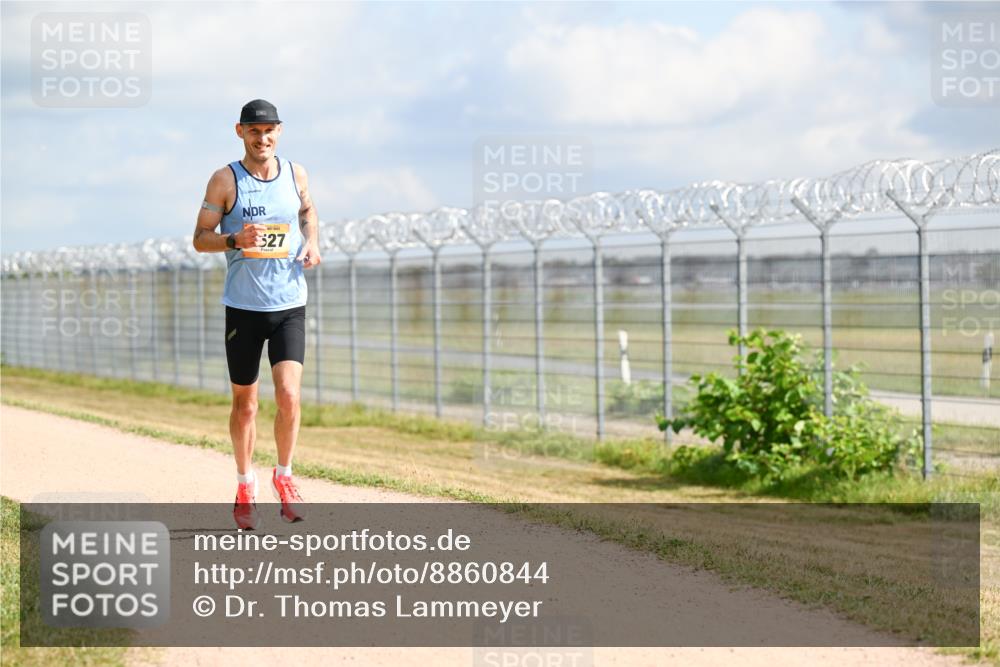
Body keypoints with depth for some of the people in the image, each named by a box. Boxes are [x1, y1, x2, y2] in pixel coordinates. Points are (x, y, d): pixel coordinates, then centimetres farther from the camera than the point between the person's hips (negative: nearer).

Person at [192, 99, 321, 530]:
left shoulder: (295, 175, 5)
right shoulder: (225, 180, -4)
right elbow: (200, 238, -2)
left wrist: (312, 243, 5)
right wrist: (235, 240, -21)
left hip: (289, 305, 1)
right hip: (243, 307, -1)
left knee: (288, 395, -12)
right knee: (244, 402, 7)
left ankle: (283, 476, 10)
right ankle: (245, 485, 26)